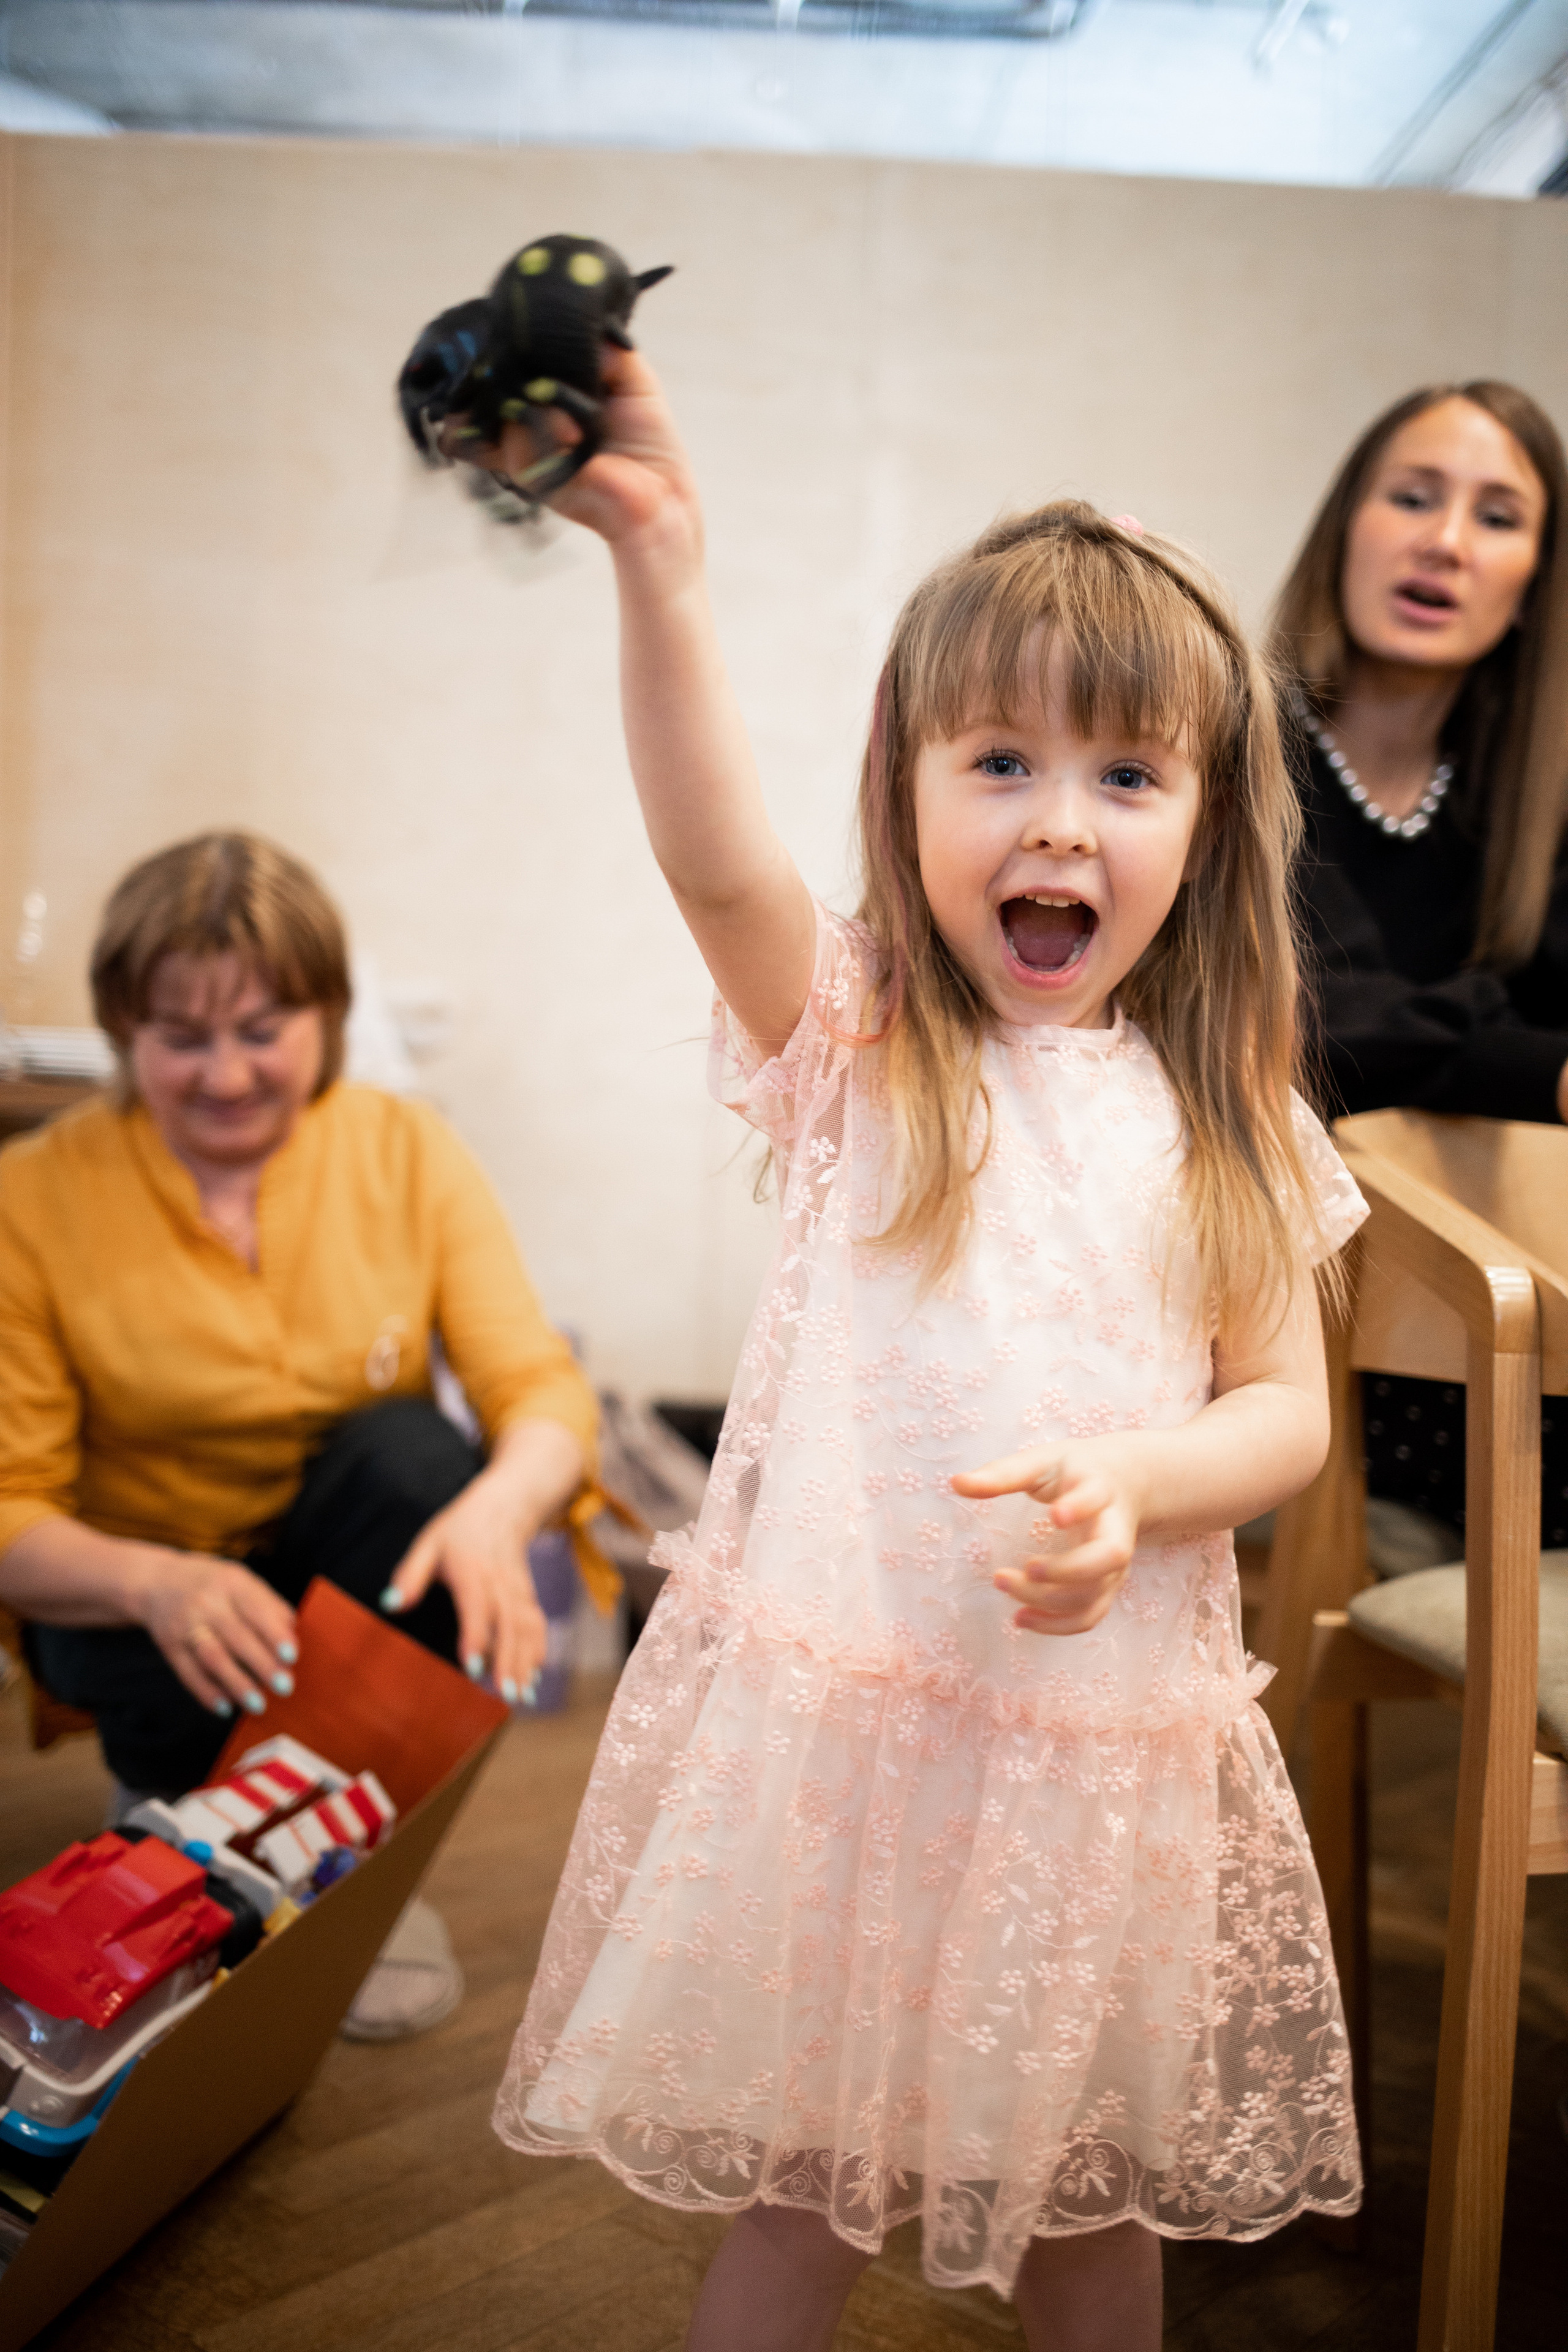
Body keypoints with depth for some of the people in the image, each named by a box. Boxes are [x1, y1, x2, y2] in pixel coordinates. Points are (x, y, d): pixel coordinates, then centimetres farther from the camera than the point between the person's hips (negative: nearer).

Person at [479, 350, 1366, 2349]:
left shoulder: (1221, 1119, 2)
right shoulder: (856, 1042, -4)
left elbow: (1287, 1408, 3)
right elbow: (717, 862, -23)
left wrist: (1136, 1481, -18)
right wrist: (659, 563, -35)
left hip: (1109, 1742, 2)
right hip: (836, 1716, -2)